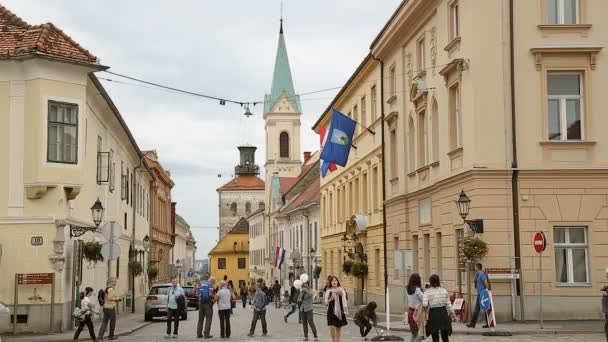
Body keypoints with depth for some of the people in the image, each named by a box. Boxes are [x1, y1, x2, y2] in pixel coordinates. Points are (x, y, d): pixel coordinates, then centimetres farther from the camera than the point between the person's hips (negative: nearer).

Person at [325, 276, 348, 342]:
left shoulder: (341, 290, 3)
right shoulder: (328, 291, 1)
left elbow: (344, 300, 4)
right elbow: (326, 302, 2)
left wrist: (345, 310, -2)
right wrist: (330, 299, -18)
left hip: (340, 311, 1)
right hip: (332, 311, -1)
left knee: (339, 328, 8)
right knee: (332, 327, -13)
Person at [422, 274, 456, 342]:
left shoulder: (427, 292, -5)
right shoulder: (444, 291, 2)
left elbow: (424, 304, -18)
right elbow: (448, 304, 2)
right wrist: (453, 315, 10)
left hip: (433, 314, -2)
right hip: (443, 313, 2)